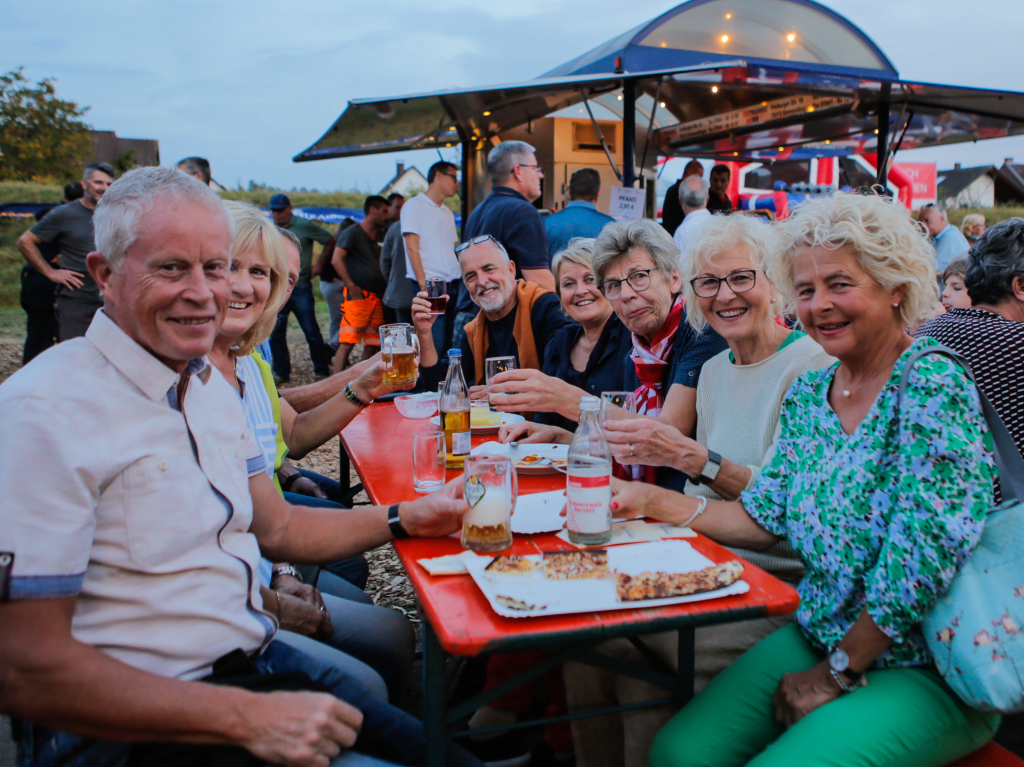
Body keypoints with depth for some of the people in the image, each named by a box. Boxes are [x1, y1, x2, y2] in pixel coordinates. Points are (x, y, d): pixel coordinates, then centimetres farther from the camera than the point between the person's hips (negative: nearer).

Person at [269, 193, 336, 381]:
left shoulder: (304, 225, -2)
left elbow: (330, 241, 6)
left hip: (300, 287, -4)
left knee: (311, 331, -2)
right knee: (275, 333, 3)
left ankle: (322, 369, 9)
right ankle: (281, 372, 13)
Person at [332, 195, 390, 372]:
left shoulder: (377, 236, 22)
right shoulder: (352, 232, -2)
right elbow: (336, 259, -13)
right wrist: (352, 287, -16)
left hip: (376, 296, 8)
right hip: (358, 295, -8)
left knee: (372, 343, 8)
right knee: (347, 342, -12)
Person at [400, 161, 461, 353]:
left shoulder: (447, 212, 21)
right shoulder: (415, 205, -1)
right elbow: (412, 248, -9)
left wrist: (464, 281, 10)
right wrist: (424, 285, -16)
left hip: (454, 286, 7)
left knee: (454, 344, 5)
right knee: (435, 348, -10)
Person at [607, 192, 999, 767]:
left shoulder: (932, 388, -18)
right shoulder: (808, 395, 5)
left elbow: (921, 563, -22)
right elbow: (765, 520, 8)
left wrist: (836, 675, -13)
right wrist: (654, 500, -3)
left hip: (927, 673, -5)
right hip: (819, 640, 6)